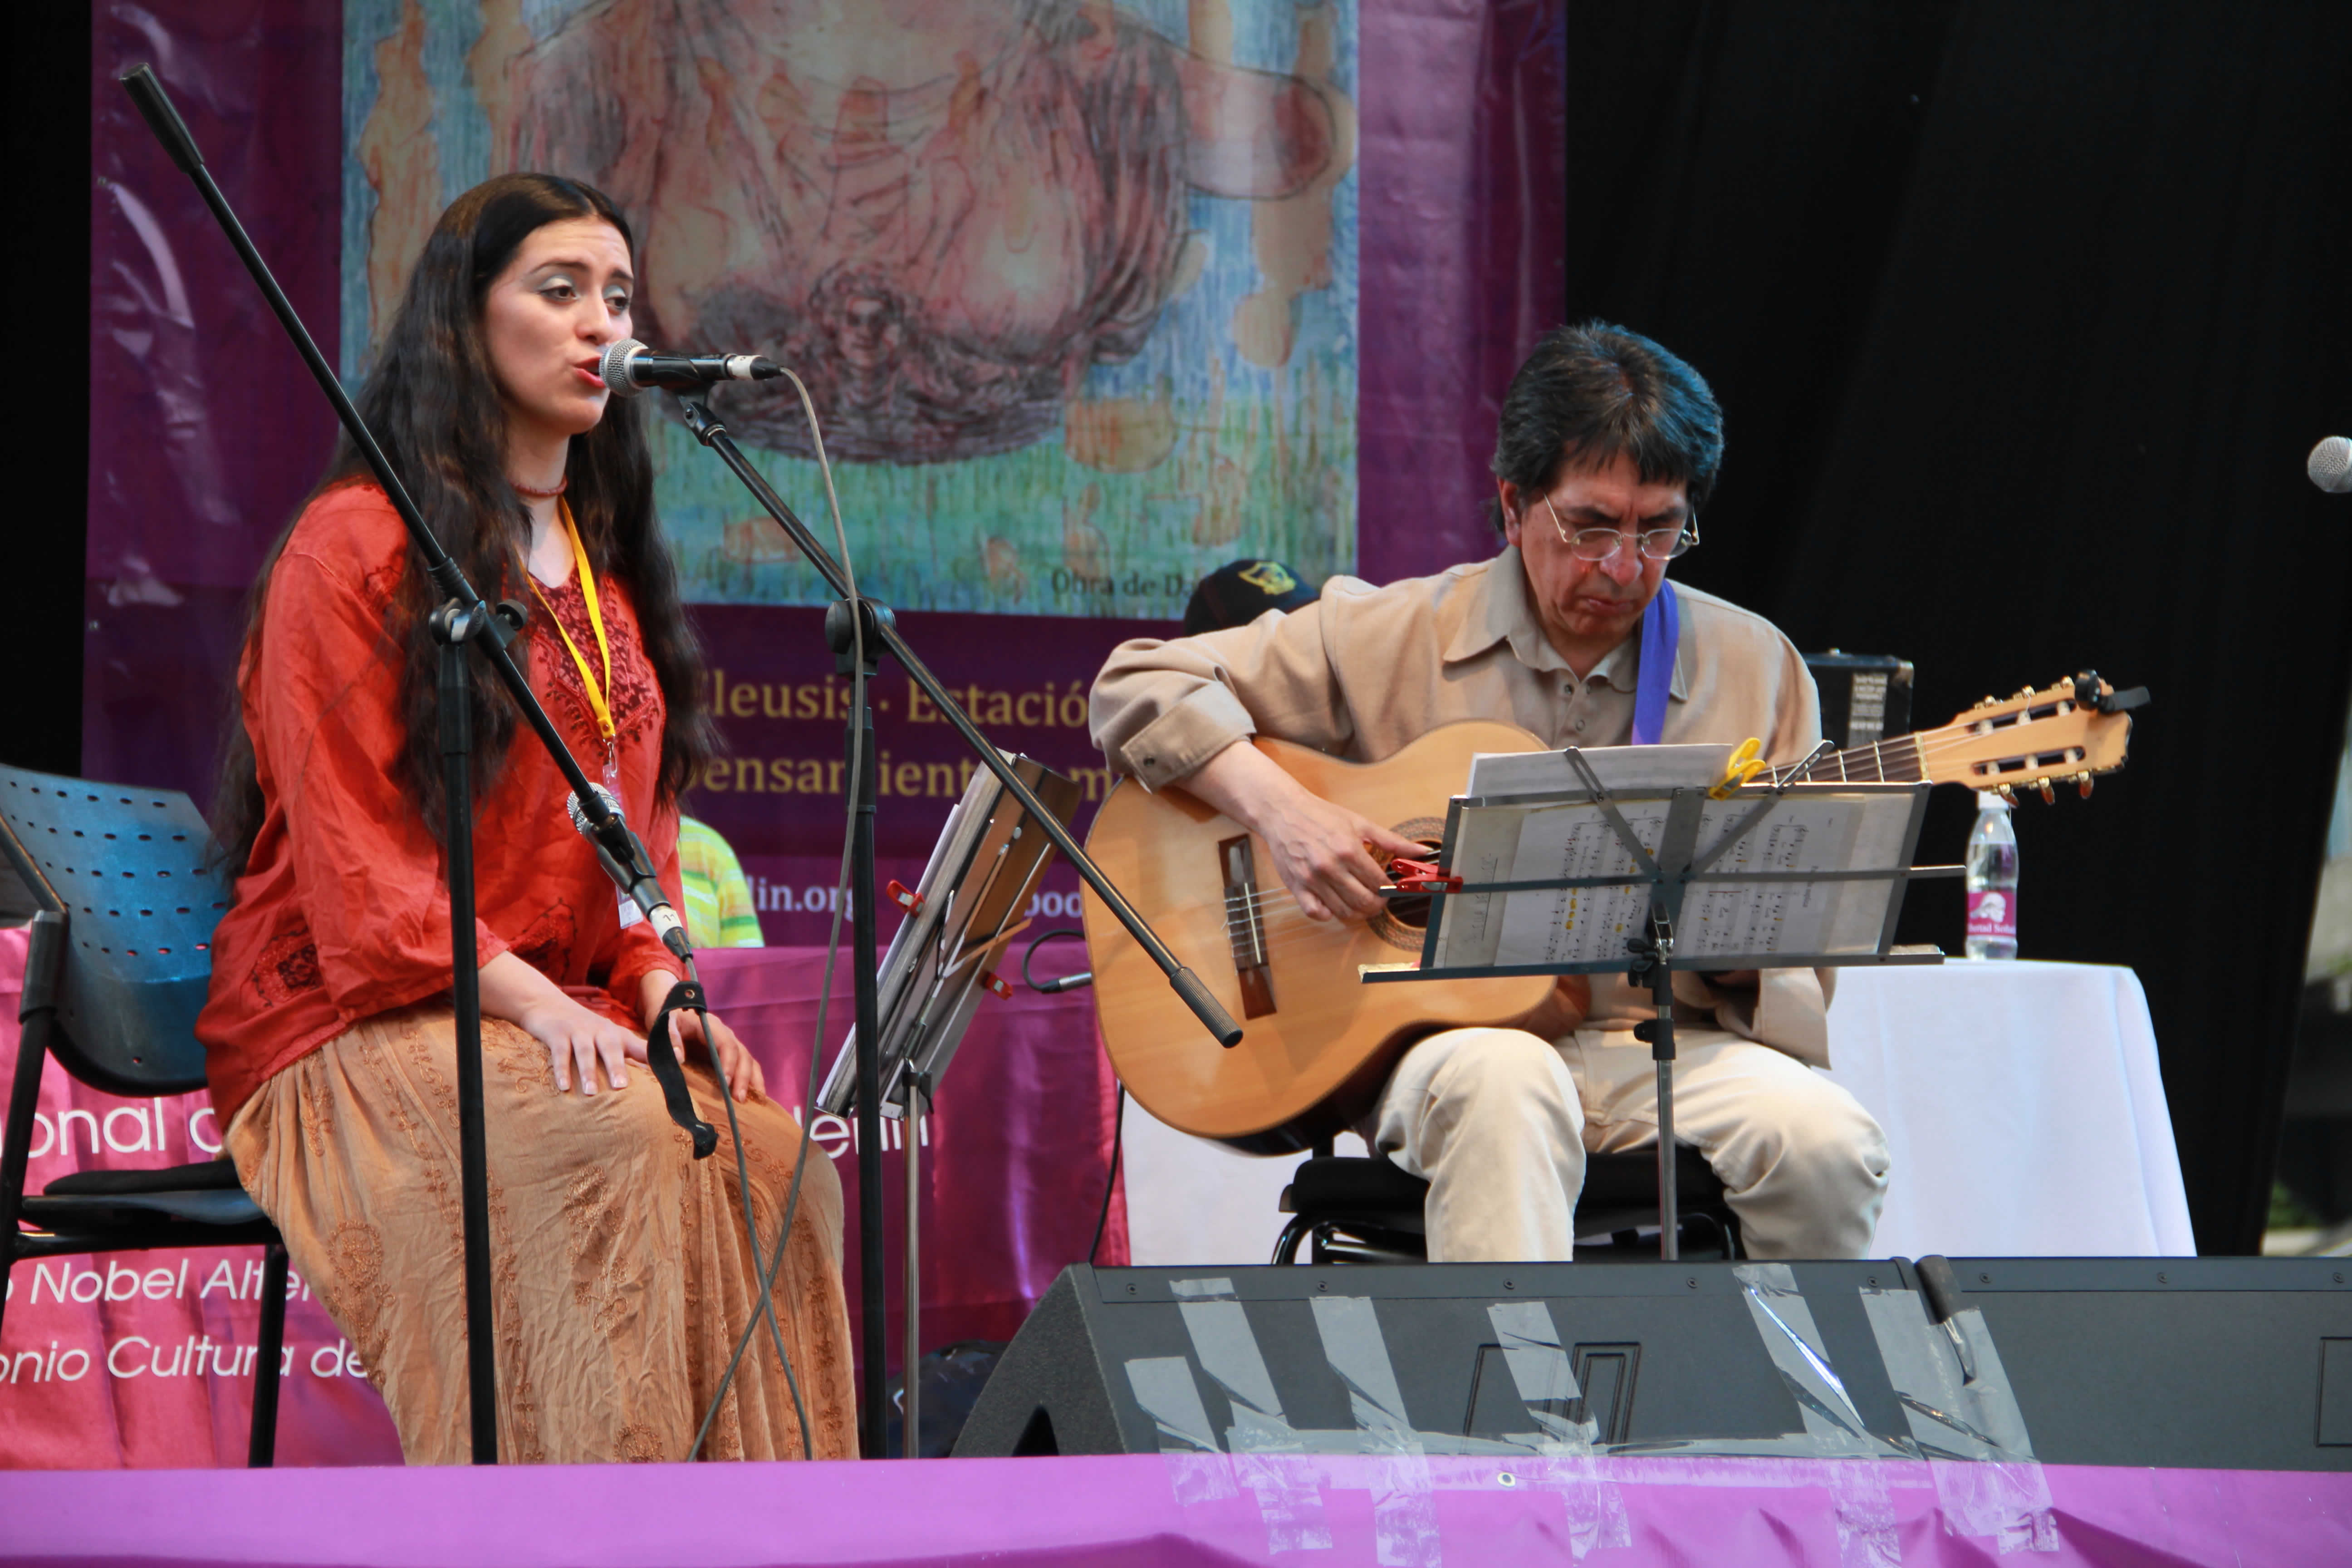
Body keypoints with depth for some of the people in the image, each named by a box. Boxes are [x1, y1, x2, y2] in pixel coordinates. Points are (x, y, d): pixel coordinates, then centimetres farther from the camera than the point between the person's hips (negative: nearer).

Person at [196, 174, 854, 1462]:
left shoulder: (608, 565, 22)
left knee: (772, 1156, -24)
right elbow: (349, 850, -9)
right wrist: (529, 998, -21)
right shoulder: (354, 546, -2)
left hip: (569, 1011, 6)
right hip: (361, 1021, -6)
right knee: (617, 1141, -35)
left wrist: (661, 985, 1)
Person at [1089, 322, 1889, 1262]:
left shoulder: (1755, 669, 10)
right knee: (1503, 1083, -39)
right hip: (1452, 1035, -2)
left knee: (1825, 1141, -30)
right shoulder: (1390, 638, 5)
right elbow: (1140, 685, 5)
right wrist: (1279, 810, -11)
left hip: (1669, 1042, 2)